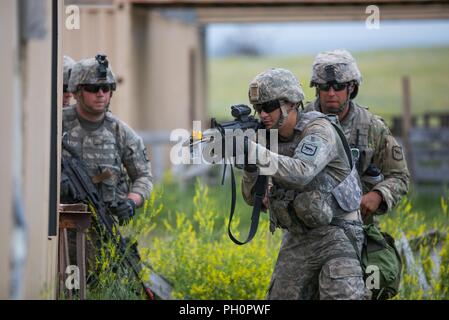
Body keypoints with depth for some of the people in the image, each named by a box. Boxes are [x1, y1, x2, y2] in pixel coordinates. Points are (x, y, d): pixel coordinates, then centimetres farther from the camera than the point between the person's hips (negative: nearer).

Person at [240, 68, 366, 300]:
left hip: (336, 234, -7)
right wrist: (249, 164, -21)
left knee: (341, 295, -23)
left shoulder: (319, 129, -15)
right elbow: (252, 197, -1)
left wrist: (253, 151, -40)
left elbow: (300, 173, -33)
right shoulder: (271, 140, 5)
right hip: (297, 239, 7)